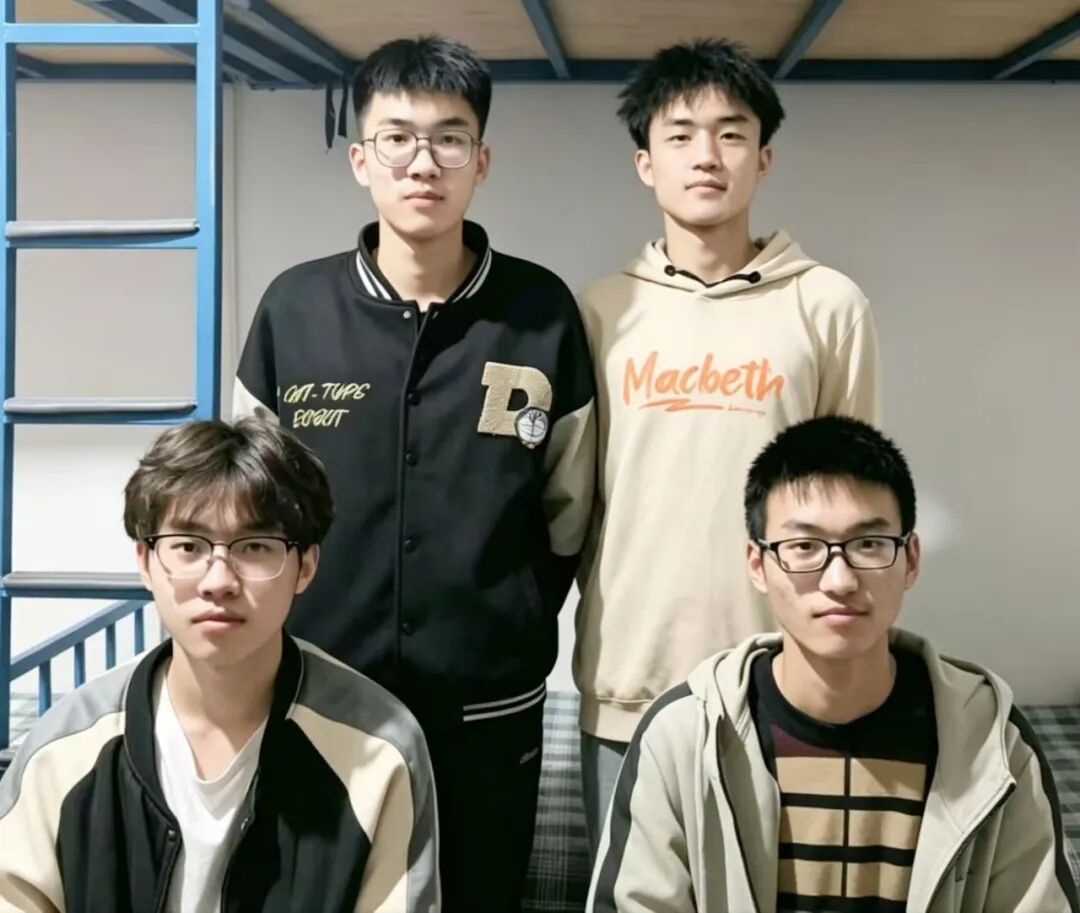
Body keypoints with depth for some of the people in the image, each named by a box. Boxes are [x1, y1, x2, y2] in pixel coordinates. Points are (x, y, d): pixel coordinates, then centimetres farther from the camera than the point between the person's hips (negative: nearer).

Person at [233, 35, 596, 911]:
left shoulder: (541, 311, -4)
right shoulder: (295, 306, -2)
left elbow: (567, 510, 4)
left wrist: (507, 625, 4)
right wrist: (291, 638, 3)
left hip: (489, 704, 0)